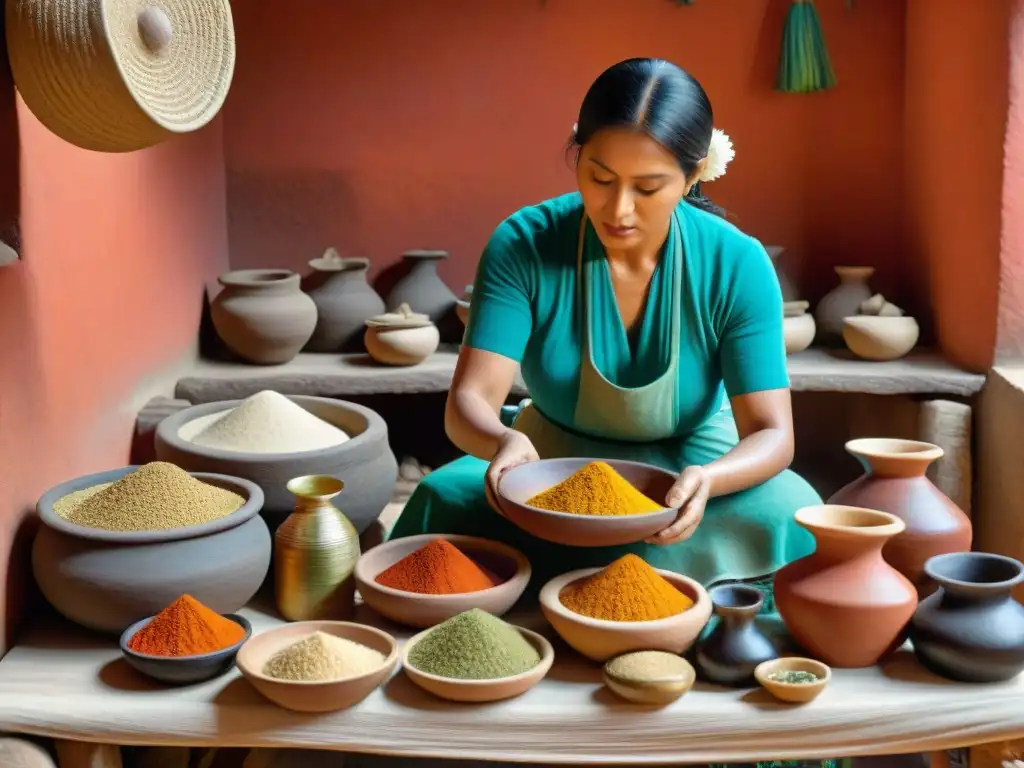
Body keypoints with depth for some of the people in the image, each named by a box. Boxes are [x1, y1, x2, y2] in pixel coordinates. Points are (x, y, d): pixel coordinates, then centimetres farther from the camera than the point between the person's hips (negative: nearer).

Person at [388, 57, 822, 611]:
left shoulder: (736, 265, -17)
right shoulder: (524, 245, -17)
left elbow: (772, 433, -18)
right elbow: (470, 399, -22)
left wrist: (707, 480, -42)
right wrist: (503, 441, -48)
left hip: (694, 467, 0)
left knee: (784, 514, -31)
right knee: (443, 498, -29)